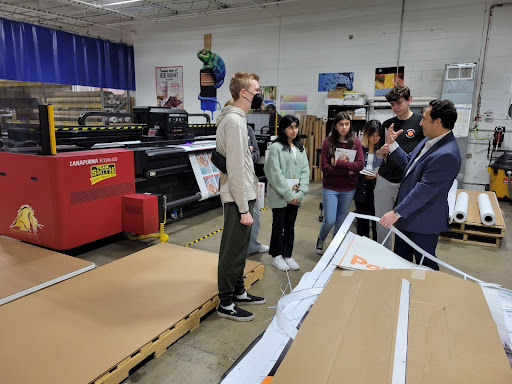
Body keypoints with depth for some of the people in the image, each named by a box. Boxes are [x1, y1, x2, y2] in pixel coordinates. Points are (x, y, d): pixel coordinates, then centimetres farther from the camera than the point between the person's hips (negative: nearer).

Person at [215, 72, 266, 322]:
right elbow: (236, 169, -23)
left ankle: (238, 292, 34)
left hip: (241, 195, 10)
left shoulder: (234, 118, 14)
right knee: (233, 250, 1)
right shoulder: (234, 121, -19)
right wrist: (243, 209, -22)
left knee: (240, 247, 19)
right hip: (238, 197, -10)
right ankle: (226, 304, 15)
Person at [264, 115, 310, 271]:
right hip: (280, 195, -5)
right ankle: (276, 256, 21)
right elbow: (275, 174, -14)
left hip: (295, 196, 5)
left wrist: (300, 192, -6)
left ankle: (287, 255, 26)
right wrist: (288, 195, -15)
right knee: (278, 226, 6)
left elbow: (305, 170, 6)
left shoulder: (300, 148, 11)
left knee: (290, 226, 13)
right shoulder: (276, 147, -8)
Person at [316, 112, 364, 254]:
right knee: (329, 220, -3)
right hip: (330, 188, -2)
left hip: (348, 189, 2)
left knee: (341, 220, 15)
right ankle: (320, 240, 29)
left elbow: (360, 164, -11)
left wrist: (338, 163, -19)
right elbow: (325, 167, -12)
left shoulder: (355, 142, -2)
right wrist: (347, 171, -15)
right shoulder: (328, 142, -7)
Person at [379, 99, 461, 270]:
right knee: (400, 261, 22)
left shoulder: (446, 155, -28)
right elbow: (408, 162, 17)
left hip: (424, 223, -9)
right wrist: (392, 145, 7)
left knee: (425, 265, 11)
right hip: (407, 217, 9)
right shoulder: (429, 141, 4)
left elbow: (424, 190, -29)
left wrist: (397, 213, -26)